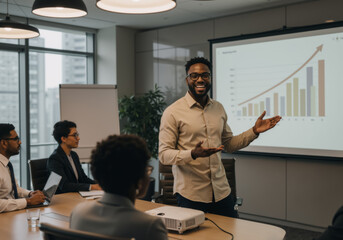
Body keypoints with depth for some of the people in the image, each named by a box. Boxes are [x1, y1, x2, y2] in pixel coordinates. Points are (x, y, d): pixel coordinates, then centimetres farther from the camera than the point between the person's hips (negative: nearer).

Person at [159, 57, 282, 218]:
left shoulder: (218, 109, 10)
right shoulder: (173, 112, -8)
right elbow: (164, 154, -11)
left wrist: (254, 131, 6)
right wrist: (193, 154, -27)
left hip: (221, 191, 5)